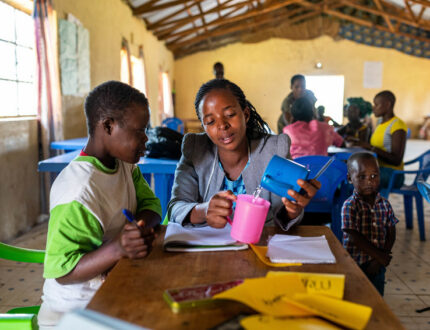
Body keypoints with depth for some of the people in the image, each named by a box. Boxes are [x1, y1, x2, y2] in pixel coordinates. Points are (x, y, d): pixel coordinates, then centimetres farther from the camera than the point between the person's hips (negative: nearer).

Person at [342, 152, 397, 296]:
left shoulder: (385, 204, 1)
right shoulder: (350, 206, -14)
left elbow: (391, 234, 1)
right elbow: (354, 237, -18)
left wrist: (379, 261, -9)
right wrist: (378, 255, -17)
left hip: (377, 266, 5)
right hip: (355, 264, -4)